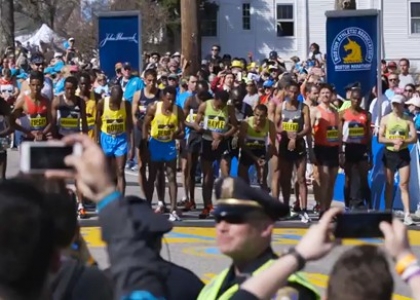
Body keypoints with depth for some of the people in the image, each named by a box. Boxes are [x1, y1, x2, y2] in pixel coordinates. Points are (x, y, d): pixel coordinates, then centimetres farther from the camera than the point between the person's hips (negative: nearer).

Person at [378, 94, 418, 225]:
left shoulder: (408, 120, 1)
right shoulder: (386, 119, 1)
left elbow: (414, 138, -4)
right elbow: (380, 138, -4)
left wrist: (403, 142, -21)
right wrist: (394, 141, -19)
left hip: (403, 153, -1)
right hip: (389, 153, 1)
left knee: (404, 185, -7)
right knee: (389, 185, 8)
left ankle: (407, 215, -11)